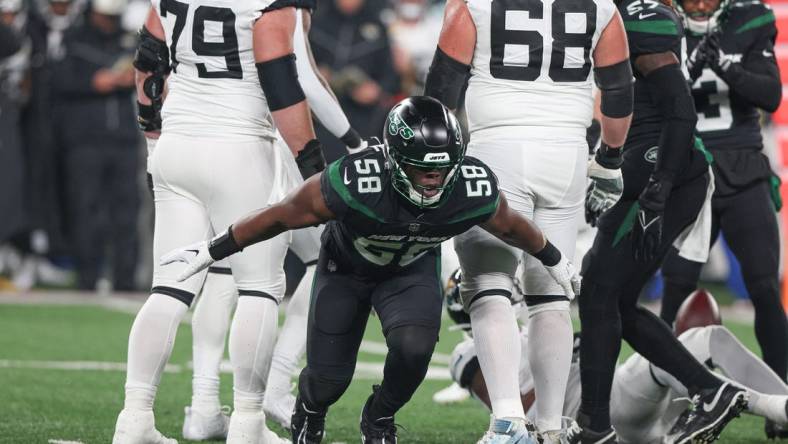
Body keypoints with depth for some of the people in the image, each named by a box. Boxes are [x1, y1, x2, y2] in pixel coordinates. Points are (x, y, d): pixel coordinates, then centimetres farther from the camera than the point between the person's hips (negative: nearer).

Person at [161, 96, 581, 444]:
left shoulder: (474, 190, -32)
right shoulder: (353, 183, -41)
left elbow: (510, 226, -7)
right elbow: (282, 215, -25)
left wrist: (554, 261, 11)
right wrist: (211, 252, -16)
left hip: (412, 271, 1)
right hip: (347, 267, -1)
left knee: (413, 347, -26)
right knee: (329, 379, 0)